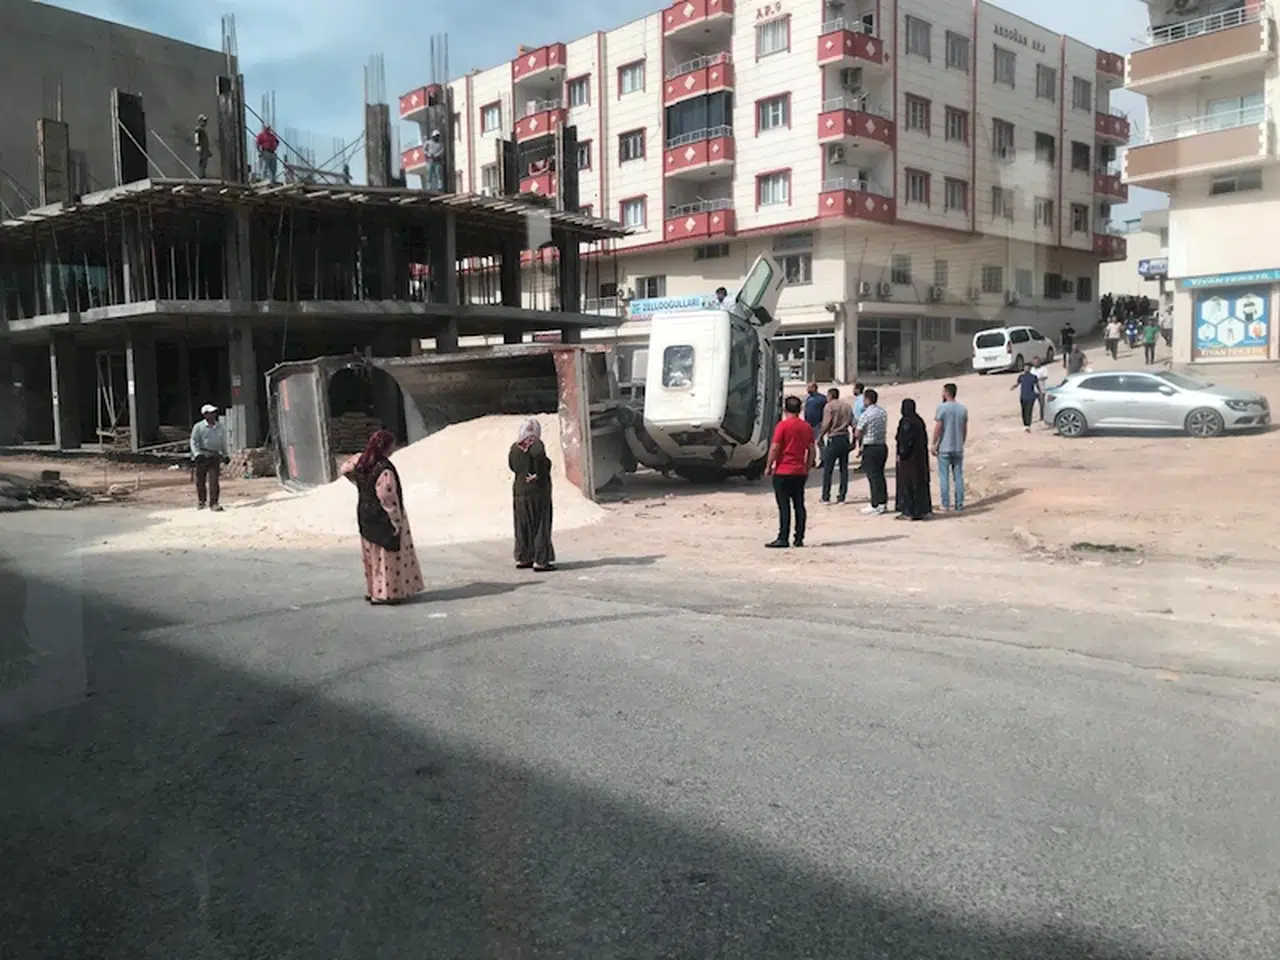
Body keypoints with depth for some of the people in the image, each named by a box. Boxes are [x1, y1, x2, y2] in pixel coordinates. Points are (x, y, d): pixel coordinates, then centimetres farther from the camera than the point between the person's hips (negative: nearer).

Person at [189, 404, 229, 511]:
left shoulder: (220, 427, 11)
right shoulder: (199, 427, -2)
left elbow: (223, 442, 21)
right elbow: (194, 442, -5)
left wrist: (225, 455, 23)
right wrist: (197, 454, -18)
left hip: (215, 457, 2)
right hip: (202, 456, -2)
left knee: (214, 480, -8)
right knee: (200, 480, 6)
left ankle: (213, 503, -5)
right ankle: (201, 501, 25)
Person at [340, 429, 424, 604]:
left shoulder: (360, 460, -1)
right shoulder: (384, 470, -26)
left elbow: (345, 469, 19)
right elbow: (388, 498, -24)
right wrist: (396, 521, -16)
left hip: (364, 514, 9)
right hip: (382, 518, -8)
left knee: (372, 554, 19)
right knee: (387, 554, 3)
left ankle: (372, 590, 28)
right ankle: (386, 593, 6)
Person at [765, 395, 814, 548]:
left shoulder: (783, 425, -10)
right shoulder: (807, 426, 7)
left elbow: (774, 448, -12)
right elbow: (811, 450, 11)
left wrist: (768, 467, -2)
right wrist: (808, 468, 19)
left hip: (783, 472, -5)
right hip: (800, 473, 5)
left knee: (784, 506, -3)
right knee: (799, 505, 8)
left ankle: (783, 539, -3)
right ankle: (799, 539, 9)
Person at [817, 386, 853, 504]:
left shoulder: (829, 406, -6)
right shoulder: (847, 405, 12)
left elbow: (826, 425, -14)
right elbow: (853, 424, 9)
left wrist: (819, 438, -3)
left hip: (833, 439, -5)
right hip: (845, 439, 6)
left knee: (828, 470, 1)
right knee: (844, 469, 9)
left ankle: (826, 497, 1)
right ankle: (842, 497, 9)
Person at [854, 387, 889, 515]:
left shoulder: (865, 415, -16)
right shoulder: (883, 411, 6)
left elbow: (858, 434, -13)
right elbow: (883, 429, 13)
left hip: (870, 448, -7)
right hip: (883, 446, 7)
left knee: (873, 476, -2)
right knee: (880, 475, 16)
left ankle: (876, 505, 1)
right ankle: (883, 502, 21)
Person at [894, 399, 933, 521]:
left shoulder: (906, 422, -16)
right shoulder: (919, 421, 9)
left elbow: (905, 440, -22)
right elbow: (925, 439, 11)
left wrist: (901, 454, -15)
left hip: (909, 457, -9)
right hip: (920, 456, 9)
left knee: (907, 482, -3)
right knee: (919, 481, 13)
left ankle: (909, 512, -1)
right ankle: (921, 510, 17)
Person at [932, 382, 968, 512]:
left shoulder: (941, 407, -10)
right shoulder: (963, 408, 4)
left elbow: (937, 428, -12)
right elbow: (965, 429, 9)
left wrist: (934, 445, -5)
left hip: (944, 448, -4)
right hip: (958, 448, 4)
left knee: (944, 477, 3)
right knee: (958, 476, 9)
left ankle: (945, 504, 5)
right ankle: (959, 504, 11)